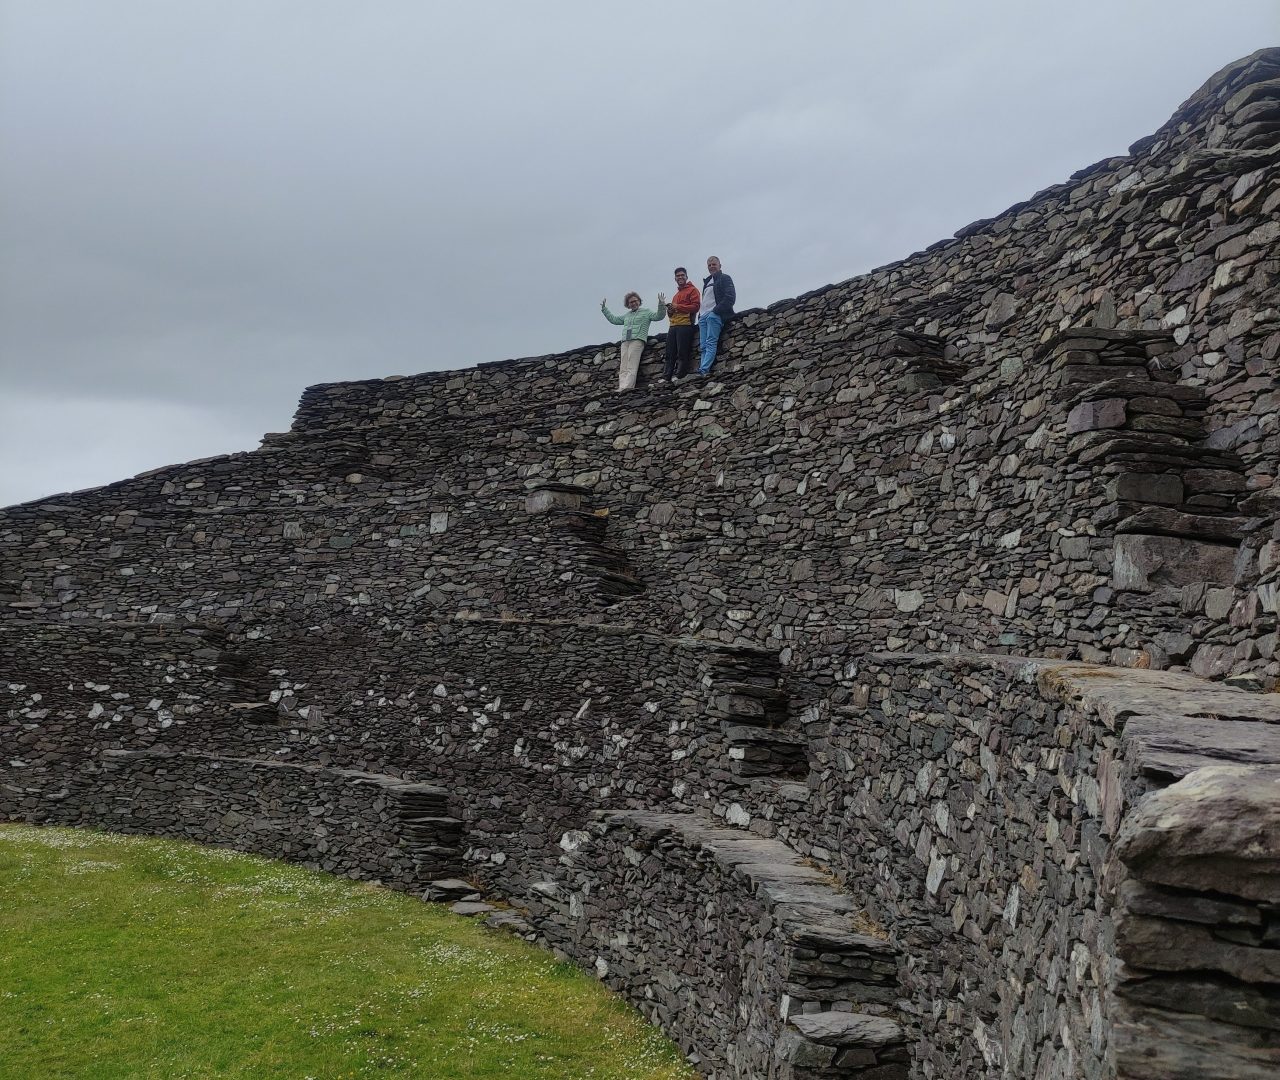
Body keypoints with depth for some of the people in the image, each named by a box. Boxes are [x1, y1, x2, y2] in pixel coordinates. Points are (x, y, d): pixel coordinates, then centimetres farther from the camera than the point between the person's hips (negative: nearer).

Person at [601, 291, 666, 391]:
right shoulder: (627, 315, 28)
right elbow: (614, 319, 35)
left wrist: (661, 305, -14)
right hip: (625, 341, 6)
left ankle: (627, 386, -27)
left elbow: (659, 316, 1)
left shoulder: (645, 312, 12)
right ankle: (622, 387, -16)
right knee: (623, 367, -7)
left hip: (637, 340, -6)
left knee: (631, 367, -17)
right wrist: (604, 309, 37)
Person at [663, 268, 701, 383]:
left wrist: (678, 307, -11)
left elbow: (696, 306, -10)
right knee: (670, 354, 0)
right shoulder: (676, 294, 29)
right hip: (673, 325, 8)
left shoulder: (692, 290, 5)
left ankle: (678, 376, -14)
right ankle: (666, 377, -3)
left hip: (685, 325, -8)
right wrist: (670, 311, 10)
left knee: (682, 353, -10)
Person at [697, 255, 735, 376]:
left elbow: (730, 297, -7)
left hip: (715, 315, -8)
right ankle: (704, 372, -11)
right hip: (703, 316, 8)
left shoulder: (725, 278, 5)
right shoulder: (707, 281, 28)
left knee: (711, 343, -19)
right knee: (703, 346, -4)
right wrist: (700, 314, 13)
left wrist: (716, 311, -14)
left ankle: (703, 370, -30)